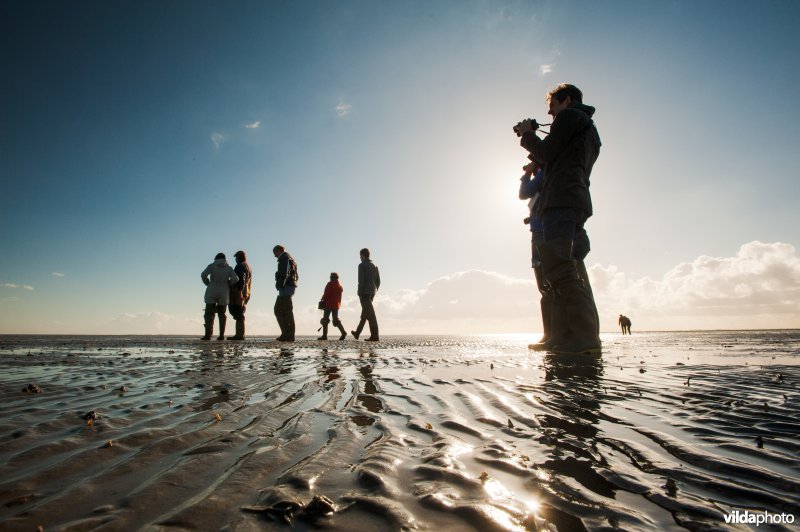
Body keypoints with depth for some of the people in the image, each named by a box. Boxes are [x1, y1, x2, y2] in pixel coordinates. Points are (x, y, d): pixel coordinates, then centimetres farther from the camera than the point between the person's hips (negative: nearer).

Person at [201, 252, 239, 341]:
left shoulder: (212, 266, 3)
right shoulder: (229, 268, 6)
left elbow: (203, 275, -12)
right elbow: (235, 279, -8)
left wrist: (208, 284, 5)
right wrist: (227, 285, 9)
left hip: (212, 293, -2)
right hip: (223, 293, 2)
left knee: (209, 314, 0)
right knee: (221, 314, 13)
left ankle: (208, 334, -14)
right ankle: (221, 335, 6)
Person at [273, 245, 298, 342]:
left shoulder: (284, 257, -4)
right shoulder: (290, 259, 27)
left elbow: (284, 273, -18)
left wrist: (280, 285, -22)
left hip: (286, 287, -10)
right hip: (290, 287, 10)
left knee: (287, 311, -9)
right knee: (278, 310, 12)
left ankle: (289, 335, -8)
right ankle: (286, 334, 11)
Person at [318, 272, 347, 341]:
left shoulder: (330, 284, -5)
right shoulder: (340, 286, 13)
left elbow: (326, 294, -10)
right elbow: (339, 297, 13)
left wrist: (323, 301, 2)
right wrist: (338, 304, 16)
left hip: (329, 304, -6)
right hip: (336, 305, 6)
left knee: (325, 319, 2)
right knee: (336, 320, 8)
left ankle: (324, 335, -1)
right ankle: (343, 332, -9)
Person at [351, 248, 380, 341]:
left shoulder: (362, 265, -7)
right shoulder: (374, 266, 14)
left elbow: (361, 280, -16)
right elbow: (378, 281, 13)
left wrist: (360, 293, -13)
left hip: (365, 292, -7)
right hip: (372, 292, 7)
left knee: (370, 314, -9)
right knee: (364, 314, 16)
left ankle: (374, 336, -12)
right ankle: (357, 333, 29)